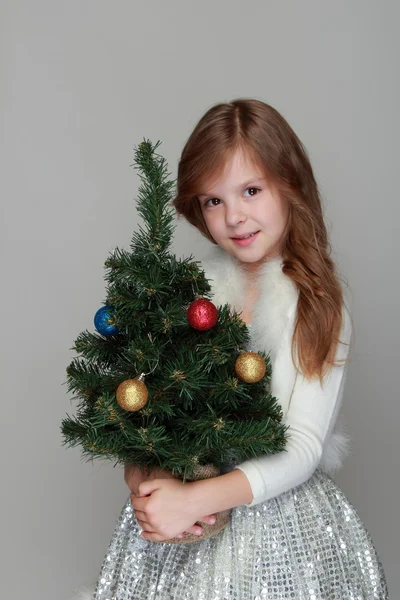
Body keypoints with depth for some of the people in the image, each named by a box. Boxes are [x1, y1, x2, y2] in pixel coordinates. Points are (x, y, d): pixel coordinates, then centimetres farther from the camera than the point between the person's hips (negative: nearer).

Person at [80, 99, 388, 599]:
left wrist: (196, 498, -26)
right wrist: (140, 480, -19)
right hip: (177, 500, 2)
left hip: (281, 515, -1)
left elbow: (302, 450, -17)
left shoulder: (319, 307, -11)